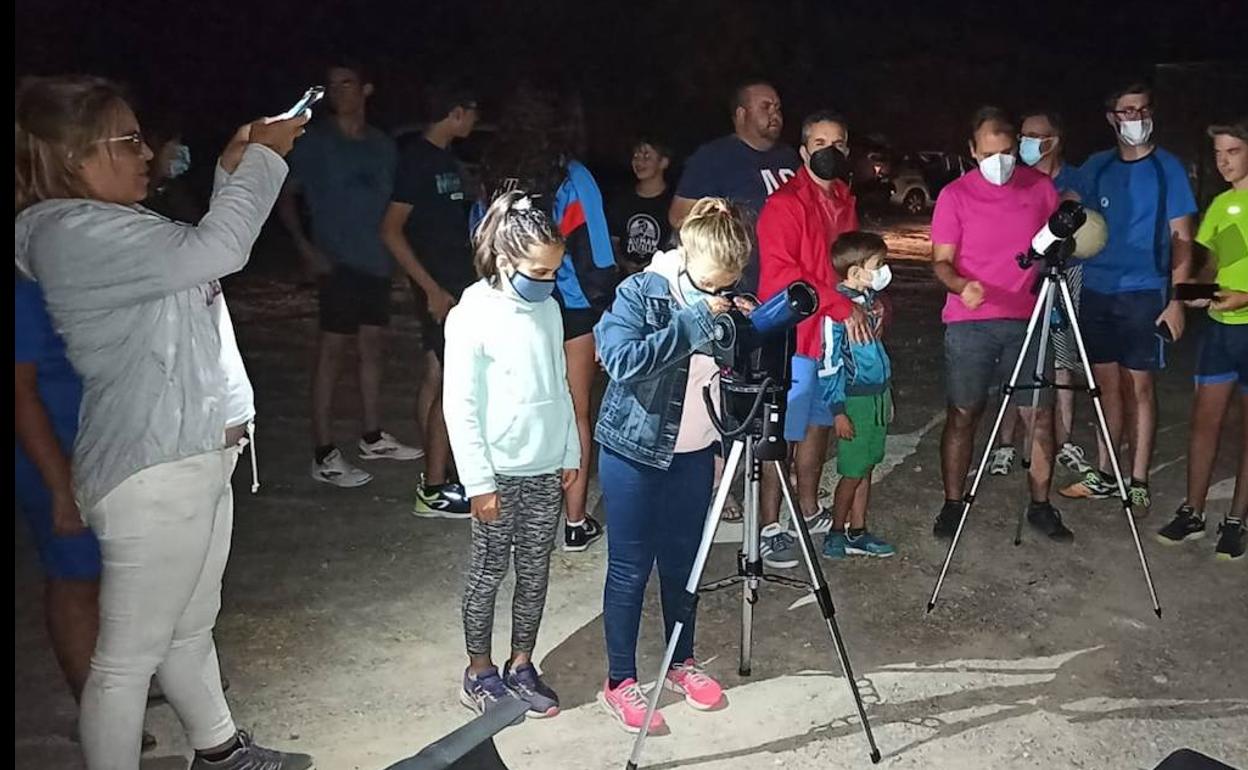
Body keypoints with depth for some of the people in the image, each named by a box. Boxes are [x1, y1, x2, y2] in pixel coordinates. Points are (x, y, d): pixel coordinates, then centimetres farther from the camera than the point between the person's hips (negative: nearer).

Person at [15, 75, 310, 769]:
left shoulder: (106, 224, 13)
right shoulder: (73, 232, -18)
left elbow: (198, 259, 22)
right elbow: (214, 251, -28)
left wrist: (234, 171, 12)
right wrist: (262, 159, -15)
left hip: (193, 455, 11)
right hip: (152, 473, -11)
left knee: (191, 627, 24)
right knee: (130, 655, 3)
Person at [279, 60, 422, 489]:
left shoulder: (383, 145, 12)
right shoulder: (315, 142, -2)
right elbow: (287, 196, -1)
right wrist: (305, 247, -12)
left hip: (377, 260, 6)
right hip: (339, 260, -6)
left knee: (372, 345, 12)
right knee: (332, 349, -6)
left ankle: (372, 437, 25)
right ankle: (324, 456, -3)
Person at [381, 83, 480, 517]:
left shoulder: (445, 158, 13)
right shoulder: (417, 159, -13)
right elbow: (391, 231, -16)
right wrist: (432, 288, -19)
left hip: (455, 283, 9)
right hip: (440, 287, -9)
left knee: (436, 377, 12)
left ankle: (434, 479, 22)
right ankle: (434, 491, 0)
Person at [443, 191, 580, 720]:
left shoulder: (549, 309, 4)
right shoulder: (472, 317, -14)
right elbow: (460, 407, -13)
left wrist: (570, 454, 13)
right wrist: (479, 481, -13)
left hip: (547, 470, 6)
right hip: (500, 473, -5)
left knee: (535, 571, 13)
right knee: (489, 572, 8)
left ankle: (521, 665, 28)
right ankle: (480, 672, 24)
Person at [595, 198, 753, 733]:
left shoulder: (729, 300, -1)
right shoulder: (640, 292, -17)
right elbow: (622, 361, -32)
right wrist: (695, 322, -31)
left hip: (695, 451, 5)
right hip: (635, 450, -5)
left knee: (682, 562, 16)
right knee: (630, 568, 4)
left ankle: (681, 663, 35)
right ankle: (619, 683, 18)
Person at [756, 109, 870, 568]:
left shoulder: (845, 202, 14)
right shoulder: (785, 204, -12)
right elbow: (780, 275, -20)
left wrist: (870, 299, 10)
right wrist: (841, 307, -24)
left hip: (838, 333, 8)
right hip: (794, 335, -8)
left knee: (819, 423, 17)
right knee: (782, 433, -5)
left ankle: (809, 510, 30)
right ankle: (769, 528, 3)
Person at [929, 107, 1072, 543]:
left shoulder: (1040, 187, 6)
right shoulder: (954, 195, -1)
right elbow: (941, 261, -2)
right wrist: (962, 285, -22)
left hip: (1027, 319, 2)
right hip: (969, 322, -2)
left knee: (1039, 413, 3)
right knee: (963, 413, 2)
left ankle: (1040, 505, 17)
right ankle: (952, 504, 14)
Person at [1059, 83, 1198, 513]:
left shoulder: (1167, 168, -1)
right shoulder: (1096, 167, 9)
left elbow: (1181, 239, -3)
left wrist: (1176, 300, -11)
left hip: (1144, 294, -3)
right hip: (1096, 291, 4)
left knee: (1138, 386, 0)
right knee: (1107, 384, 9)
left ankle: (1137, 483, 8)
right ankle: (1104, 475, 19)